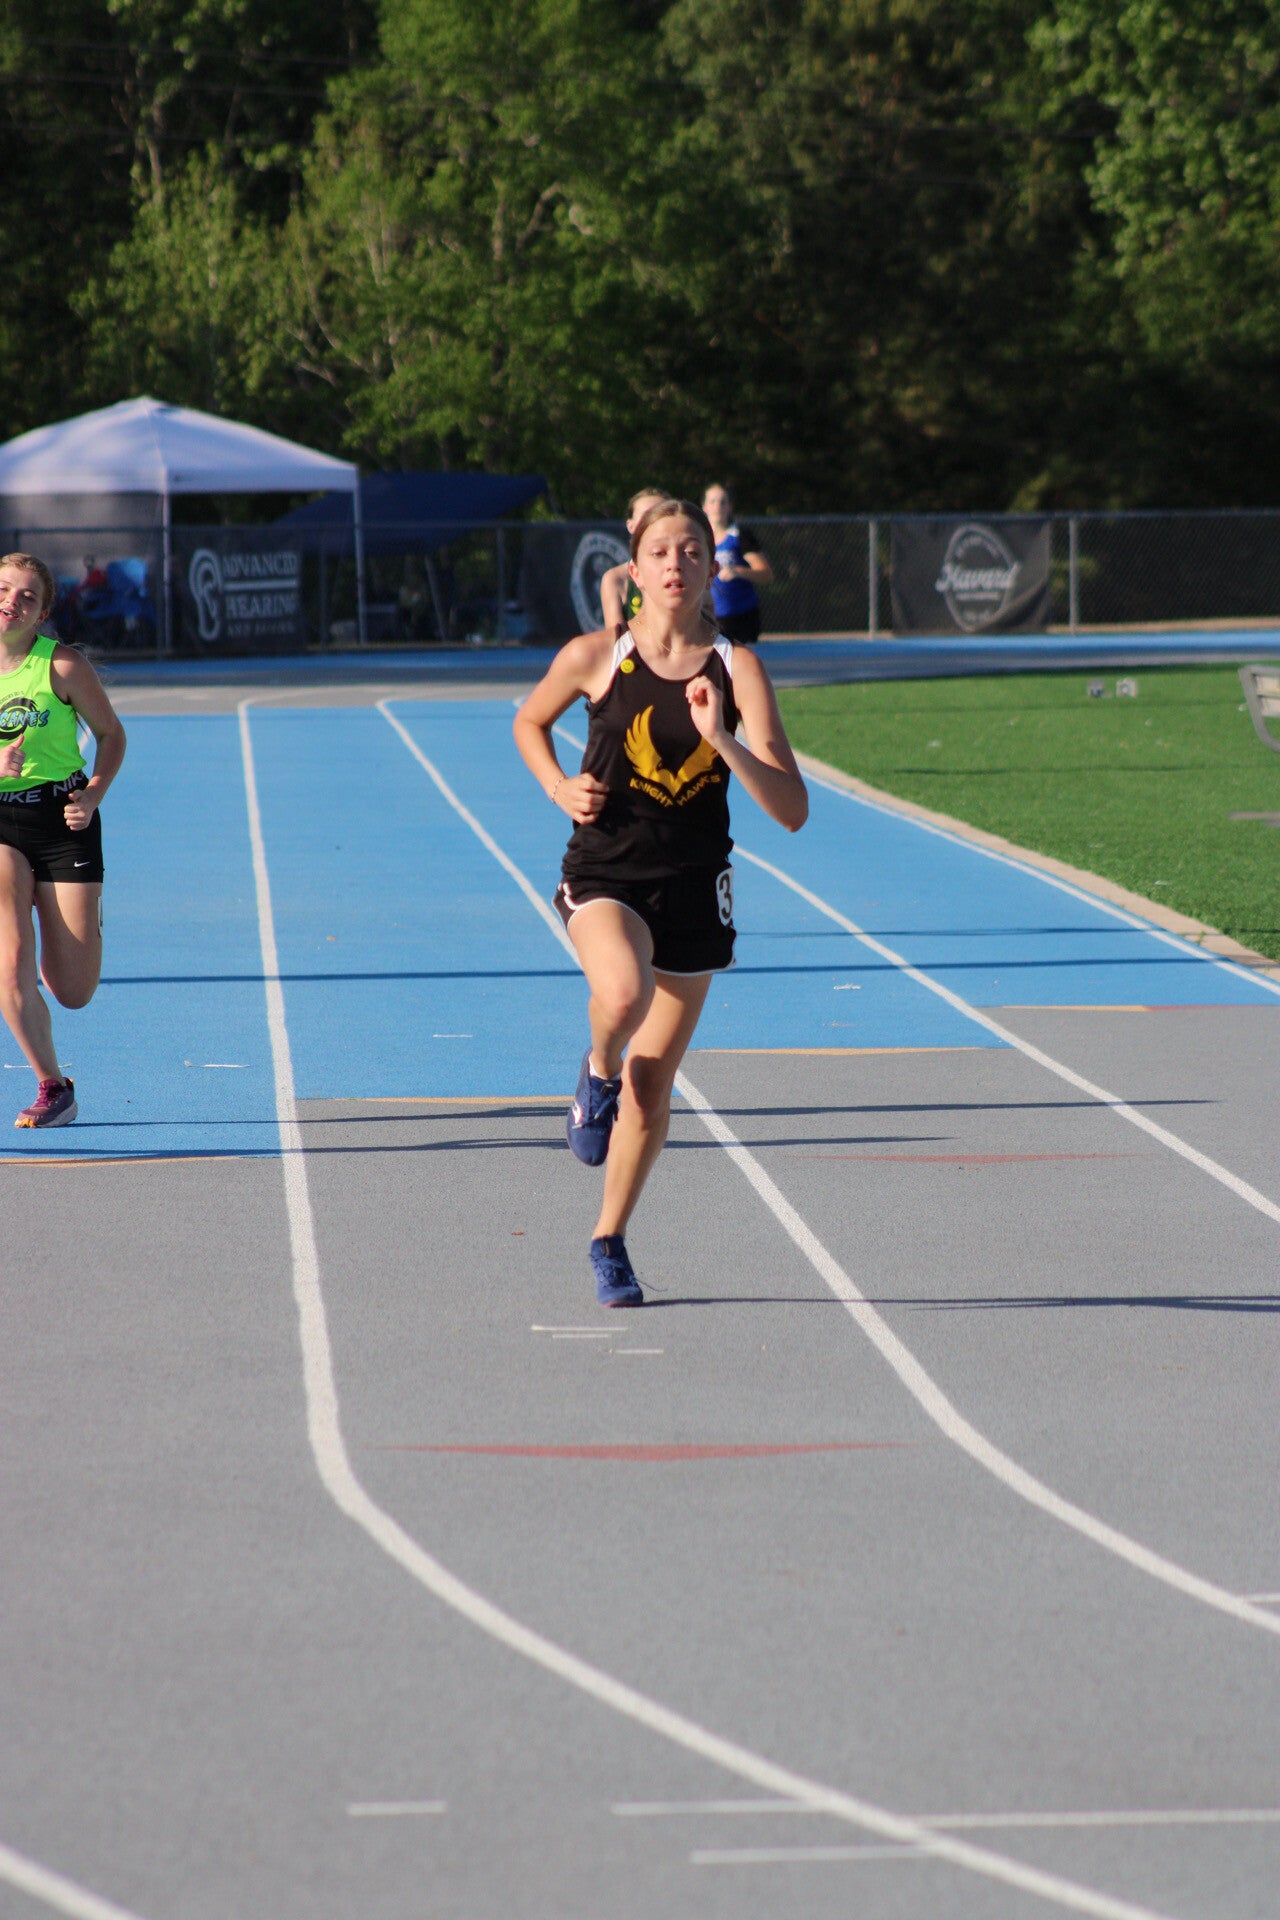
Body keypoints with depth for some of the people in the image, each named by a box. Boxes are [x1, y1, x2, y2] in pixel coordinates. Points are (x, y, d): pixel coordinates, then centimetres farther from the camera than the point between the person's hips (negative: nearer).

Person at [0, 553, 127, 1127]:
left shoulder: (62, 666, -9)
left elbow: (111, 733, 5)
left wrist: (93, 794, -10)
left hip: (62, 820, -1)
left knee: (74, 992, 1)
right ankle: (52, 1088, 4)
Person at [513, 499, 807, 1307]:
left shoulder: (736, 669, -6)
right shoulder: (596, 657, -5)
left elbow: (791, 809, -11)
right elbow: (530, 723, 16)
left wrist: (721, 739, -25)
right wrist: (560, 788, -3)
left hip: (694, 889, 2)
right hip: (605, 875, -2)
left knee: (653, 1083, 9)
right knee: (624, 993, -35)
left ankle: (611, 1240, 30)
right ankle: (598, 1072, 0)